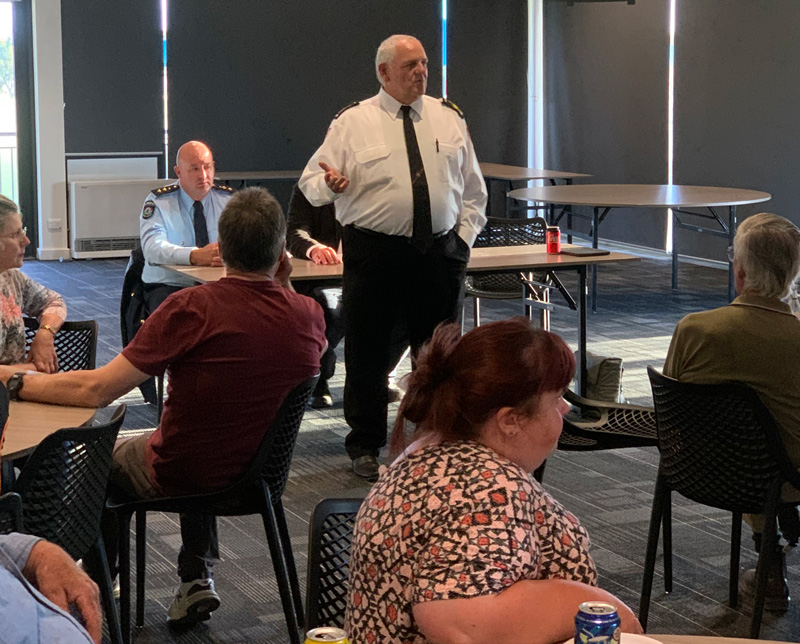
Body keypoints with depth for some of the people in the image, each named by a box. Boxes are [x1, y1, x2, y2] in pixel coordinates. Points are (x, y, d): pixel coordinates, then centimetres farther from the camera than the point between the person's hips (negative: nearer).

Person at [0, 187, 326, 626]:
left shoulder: (192, 308, -27)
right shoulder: (309, 315, -14)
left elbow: (98, 389, -25)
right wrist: (284, 283, 1)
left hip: (178, 476, -4)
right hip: (263, 470, 5)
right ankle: (196, 579, 34)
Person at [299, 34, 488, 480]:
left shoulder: (450, 118, 9)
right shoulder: (353, 122, 0)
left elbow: (473, 187, 16)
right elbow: (311, 182, -1)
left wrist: (465, 235, 6)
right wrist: (329, 184, -23)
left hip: (440, 253, 3)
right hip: (374, 254, -3)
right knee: (367, 352, 2)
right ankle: (366, 447, 16)